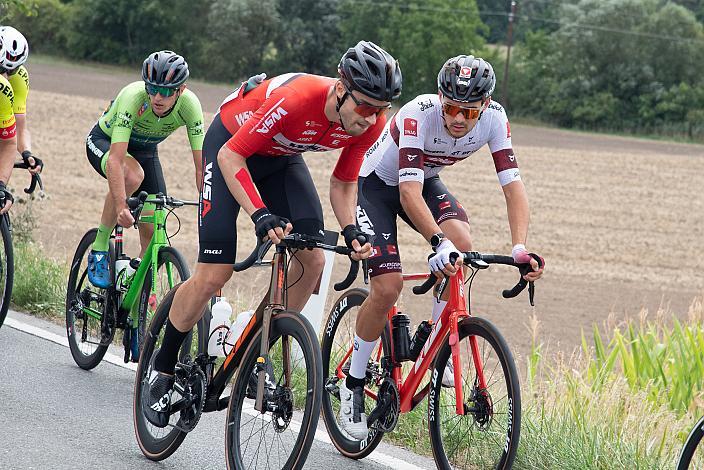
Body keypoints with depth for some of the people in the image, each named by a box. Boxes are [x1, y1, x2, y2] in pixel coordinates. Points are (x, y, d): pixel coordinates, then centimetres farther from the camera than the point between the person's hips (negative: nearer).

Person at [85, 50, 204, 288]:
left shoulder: (189, 105, -30)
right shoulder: (133, 97, -39)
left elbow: (201, 166, -28)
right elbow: (116, 159, -45)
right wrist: (121, 207, -56)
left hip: (144, 149, 4)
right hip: (104, 142, -4)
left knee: (152, 233, -7)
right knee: (133, 175, -37)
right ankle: (99, 248, -20)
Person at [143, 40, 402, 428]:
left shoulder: (371, 124, -22)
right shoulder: (296, 99, -41)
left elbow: (343, 181, -5)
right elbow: (231, 155, -33)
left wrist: (350, 230, -23)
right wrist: (261, 215, -44)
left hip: (281, 157, 6)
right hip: (230, 146, -6)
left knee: (312, 261, -12)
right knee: (214, 275, -12)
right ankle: (162, 368, 7)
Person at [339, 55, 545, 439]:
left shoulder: (494, 118, -24)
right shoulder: (418, 114, -37)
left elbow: (513, 185, -26)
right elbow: (409, 193, -43)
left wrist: (520, 247, -40)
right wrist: (438, 242, -57)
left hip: (426, 180, 4)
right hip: (376, 182, -4)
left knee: (461, 244, -26)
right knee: (388, 287, -17)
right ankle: (353, 385, 3)